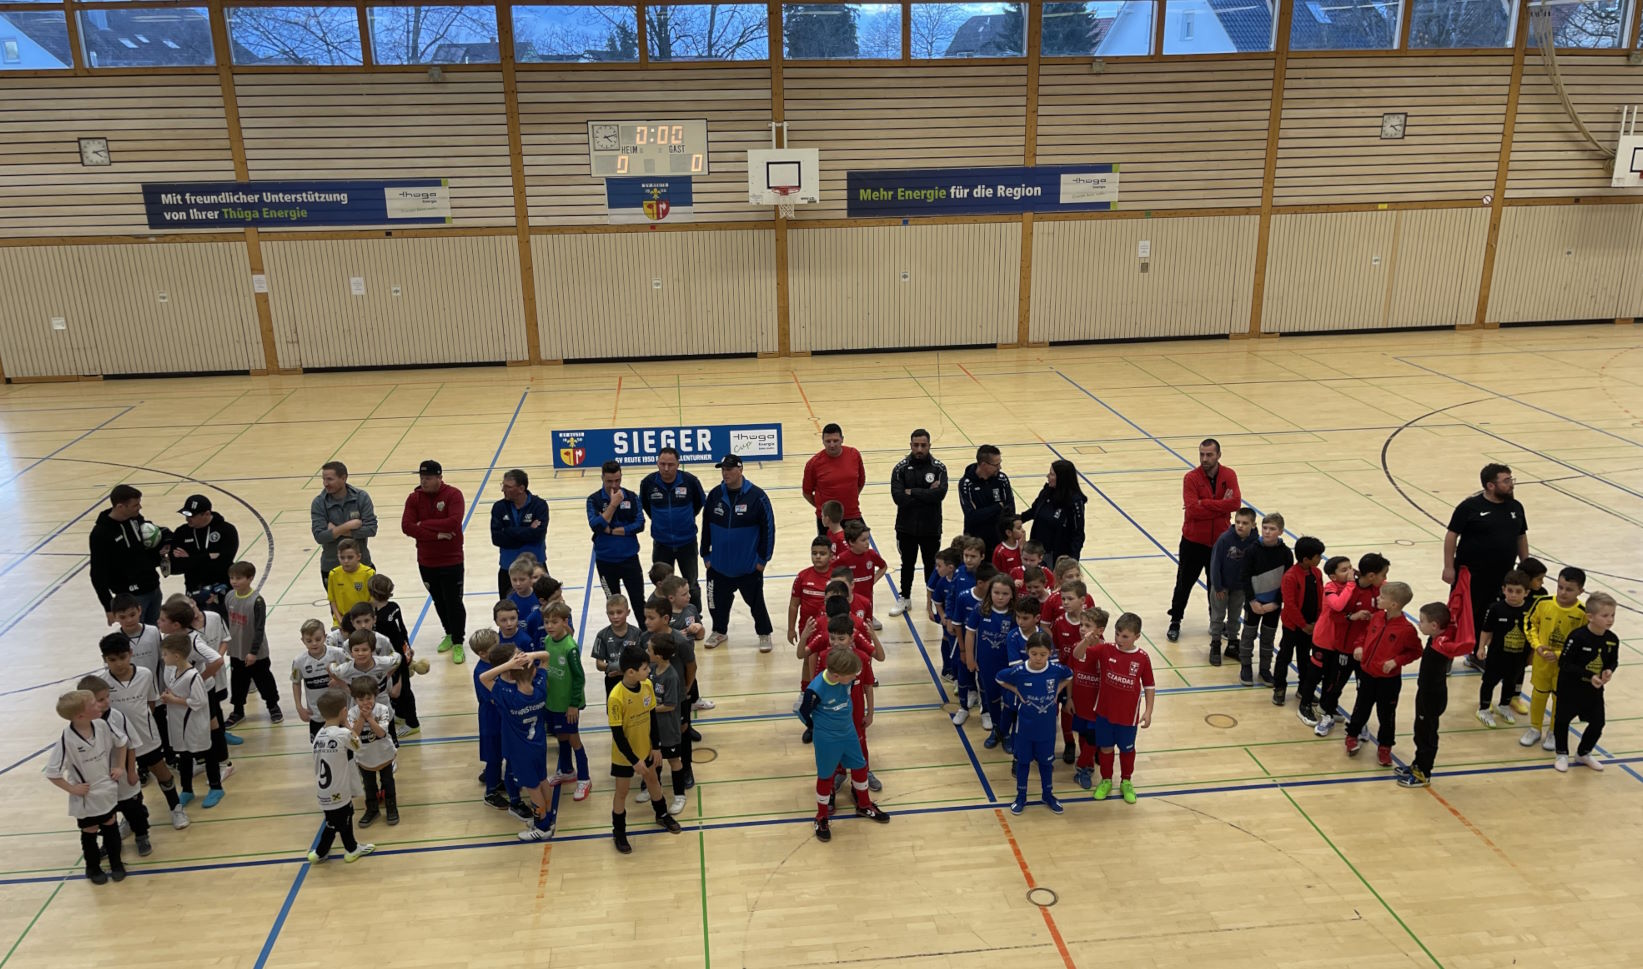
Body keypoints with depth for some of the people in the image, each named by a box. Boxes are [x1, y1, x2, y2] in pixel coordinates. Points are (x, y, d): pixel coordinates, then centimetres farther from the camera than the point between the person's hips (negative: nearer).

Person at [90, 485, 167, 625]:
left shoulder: (137, 518, 1)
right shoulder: (101, 533, -16)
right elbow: (98, 575, -13)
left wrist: (159, 550, -3)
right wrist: (109, 608, -14)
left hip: (154, 589, 6)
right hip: (131, 597, -6)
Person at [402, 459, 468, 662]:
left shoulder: (453, 495, -12)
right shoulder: (414, 498, -1)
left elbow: (453, 522, -26)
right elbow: (406, 526, -12)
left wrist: (424, 525, -18)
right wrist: (436, 534, -20)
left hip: (451, 560, -4)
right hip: (426, 562, 4)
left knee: (454, 602, 0)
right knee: (439, 601, 17)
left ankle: (458, 643, 11)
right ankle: (449, 634, 35)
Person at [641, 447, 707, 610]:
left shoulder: (690, 480, -18)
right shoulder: (648, 482, -14)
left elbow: (700, 502, 3)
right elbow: (644, 505, 7)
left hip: (687, 542, -1)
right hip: (661, 544, 1)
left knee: (692, 586, 15)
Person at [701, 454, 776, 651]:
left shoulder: (756, 496, -13)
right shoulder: (715, 495, -2)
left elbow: (768, 529, -9)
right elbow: (706, 527, 7)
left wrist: (763, 559, -8)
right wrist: (706, 555, 7)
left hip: (749, 567, -3)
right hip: (719, 566, 3)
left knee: (756, 602, 7)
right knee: (719, 602, 15)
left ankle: (765, 634, 27)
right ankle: (719, 631, 37)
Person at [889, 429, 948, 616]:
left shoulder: (939, 468, -6)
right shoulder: (900, 468, -7)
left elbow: (940, 494, -22)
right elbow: (898, 497, -20)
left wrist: (912, 492, -19)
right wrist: (927, 494, -18)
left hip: (931, 528, 0)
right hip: (906, 528, 0)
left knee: (931, 565, 14)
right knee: (907, 564, 16)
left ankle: (933, 599, 31)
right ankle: (904, 598, 31)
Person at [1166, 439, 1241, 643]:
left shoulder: (1229, 475, -5)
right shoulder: (1191, 478, -13)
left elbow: (1235, 503, -20)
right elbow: (1192, 510, -25)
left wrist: (1203, 504, -24)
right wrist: (1221, 504, -20)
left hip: (1219, 540, 2)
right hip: (1193, 540, -2)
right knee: (1184, 583, 8)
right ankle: (1175, 622, 22)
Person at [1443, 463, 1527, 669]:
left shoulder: (1515, 507, 5)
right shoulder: (1470, 506, -11)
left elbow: (1521, 537, 15)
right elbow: (1452, 535, -10)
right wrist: (1449, 567, -13)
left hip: (1502, 577, 5)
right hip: (1471, 575, -5)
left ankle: (1476, 655, 29)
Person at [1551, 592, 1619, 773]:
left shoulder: (1612, 640, -7)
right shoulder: (1577, 637, -24)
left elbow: (1613, 661, 9)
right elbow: (1564, 663, -22)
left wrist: (1609, 671, -13)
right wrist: (1589, 675, -27)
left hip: (1594, 690, 5)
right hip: (1570, 688, -5)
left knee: (1597, 724, 10)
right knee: (1563, 719, 10)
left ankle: (1583, 753, 34)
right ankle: (1562, 754, 30)